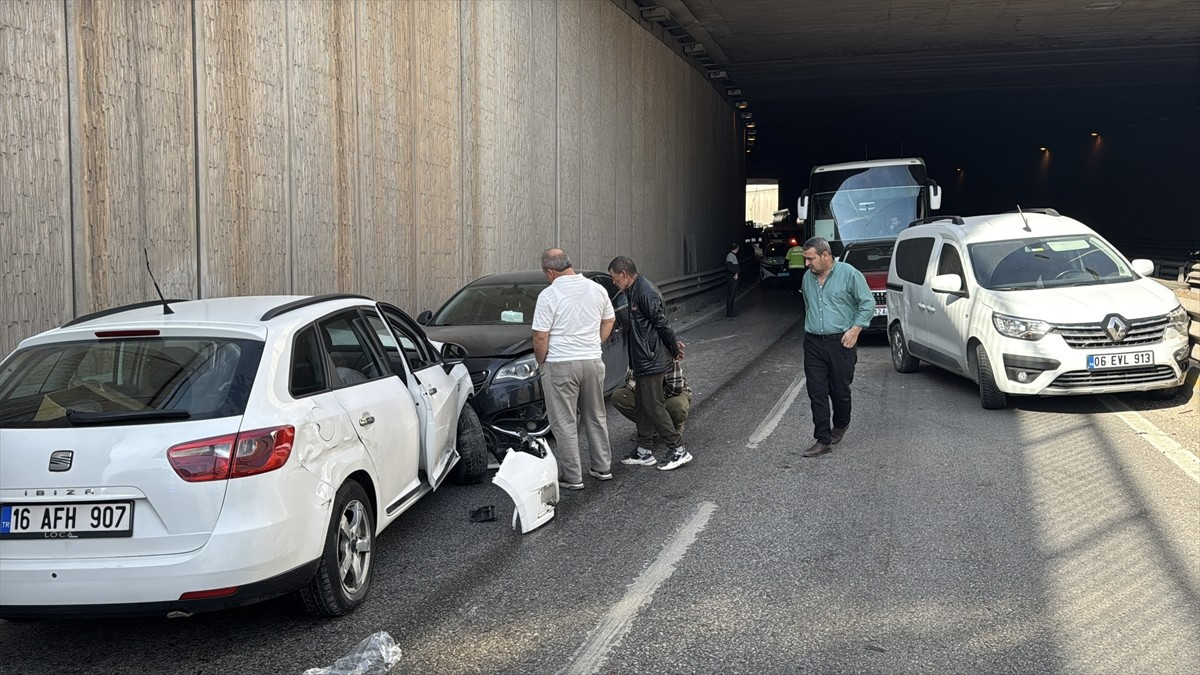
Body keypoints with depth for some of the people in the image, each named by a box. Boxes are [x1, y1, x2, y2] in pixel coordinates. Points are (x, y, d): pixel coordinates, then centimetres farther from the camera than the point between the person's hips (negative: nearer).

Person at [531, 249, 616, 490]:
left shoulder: (549, 295, -14)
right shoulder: (597, 289, 4)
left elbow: (540, 336, -14)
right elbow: (609, 321, 17)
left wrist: (541, 361, 1)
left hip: (560, 365, -6)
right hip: (593, 362, 6)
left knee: (564, 423, 3)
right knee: (596, 417, 19)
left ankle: (572, 477, 7)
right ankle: (603, 467, 27)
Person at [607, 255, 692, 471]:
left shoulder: (645, 292, -20)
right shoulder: (635, 291, 14)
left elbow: (662, 323, -18)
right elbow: (660, 324, 19)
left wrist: (674, 349, -8)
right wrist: (673, 345, 18)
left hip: (652, 362, -10)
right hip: (643, 361, 10)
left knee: (653, 407, -6)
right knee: (643, 406, 14)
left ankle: (679, 450, 0)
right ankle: (644, 451, 21)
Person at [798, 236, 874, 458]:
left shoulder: (849, 274, -8)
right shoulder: (808, 277, 10)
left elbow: (868, 303, -4)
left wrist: (855, 329, -11)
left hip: (840, 342, -4)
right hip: (813, 344, 4)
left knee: (840, 390, 6)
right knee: (817, 393, -2)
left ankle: (840, 426, 33)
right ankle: (823, 440, 1)